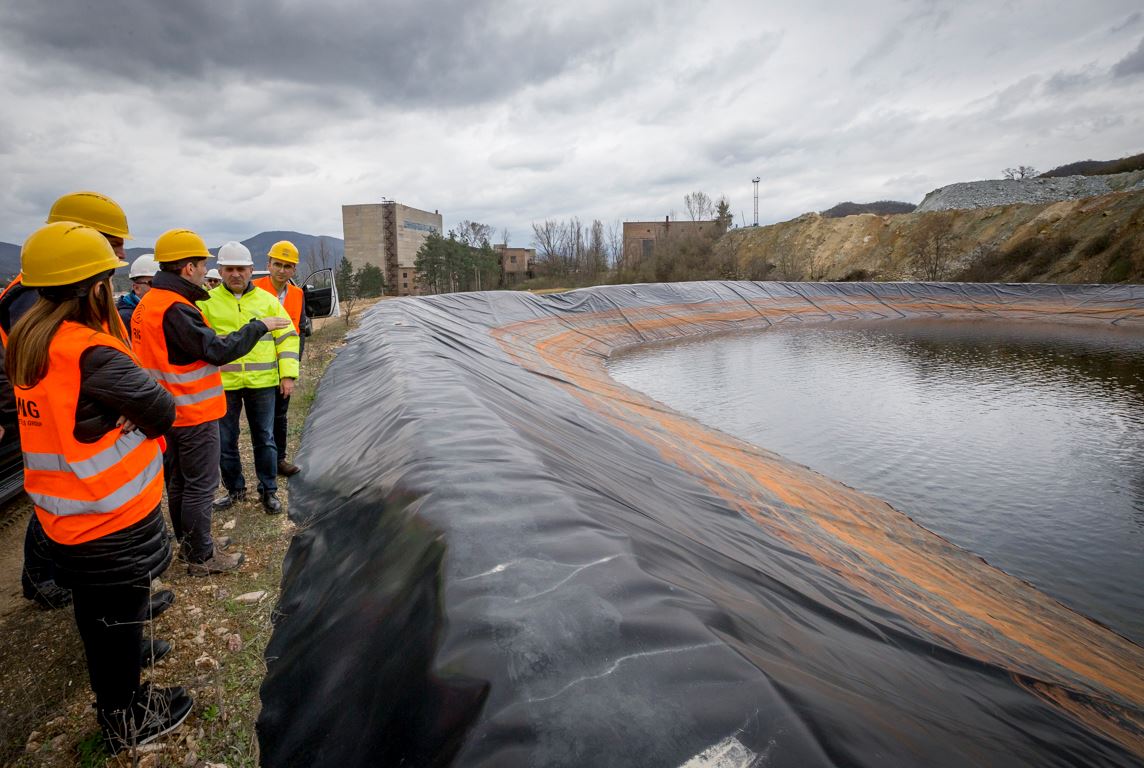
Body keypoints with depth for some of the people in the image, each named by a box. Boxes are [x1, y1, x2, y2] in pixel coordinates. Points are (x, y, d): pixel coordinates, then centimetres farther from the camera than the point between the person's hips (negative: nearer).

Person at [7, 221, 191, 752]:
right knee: (120, 617, 11)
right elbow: (162, 411, -19)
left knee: (93, 610, 25)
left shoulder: (24, 344, 1)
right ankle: (126, 720, 30)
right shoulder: (92, 354, -26)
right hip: (113, 521, -8)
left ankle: (111, 697, 46)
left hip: (62, 517, 8)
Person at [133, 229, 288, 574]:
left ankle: (189, 542, 35)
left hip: (170, 411, 10)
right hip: (194, 414, -10)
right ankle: (201, 557, 12)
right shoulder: (175, 309, -23)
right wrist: (259, 326, -16)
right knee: (200, 485, 1)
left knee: (178, 481, 20)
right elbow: (218, 349, -25)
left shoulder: (148, 303, 9)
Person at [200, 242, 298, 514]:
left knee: (264, 438, 9)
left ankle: (268, 491, 22)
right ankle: (235, 489, 29)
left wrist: (288, 374, -1)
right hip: (222, 383, 0)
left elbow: (287, 336, 6)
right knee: (226, 440, 11)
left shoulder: (267, 300, 5)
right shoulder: (207, 302, 2)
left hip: (262, 382, 0)